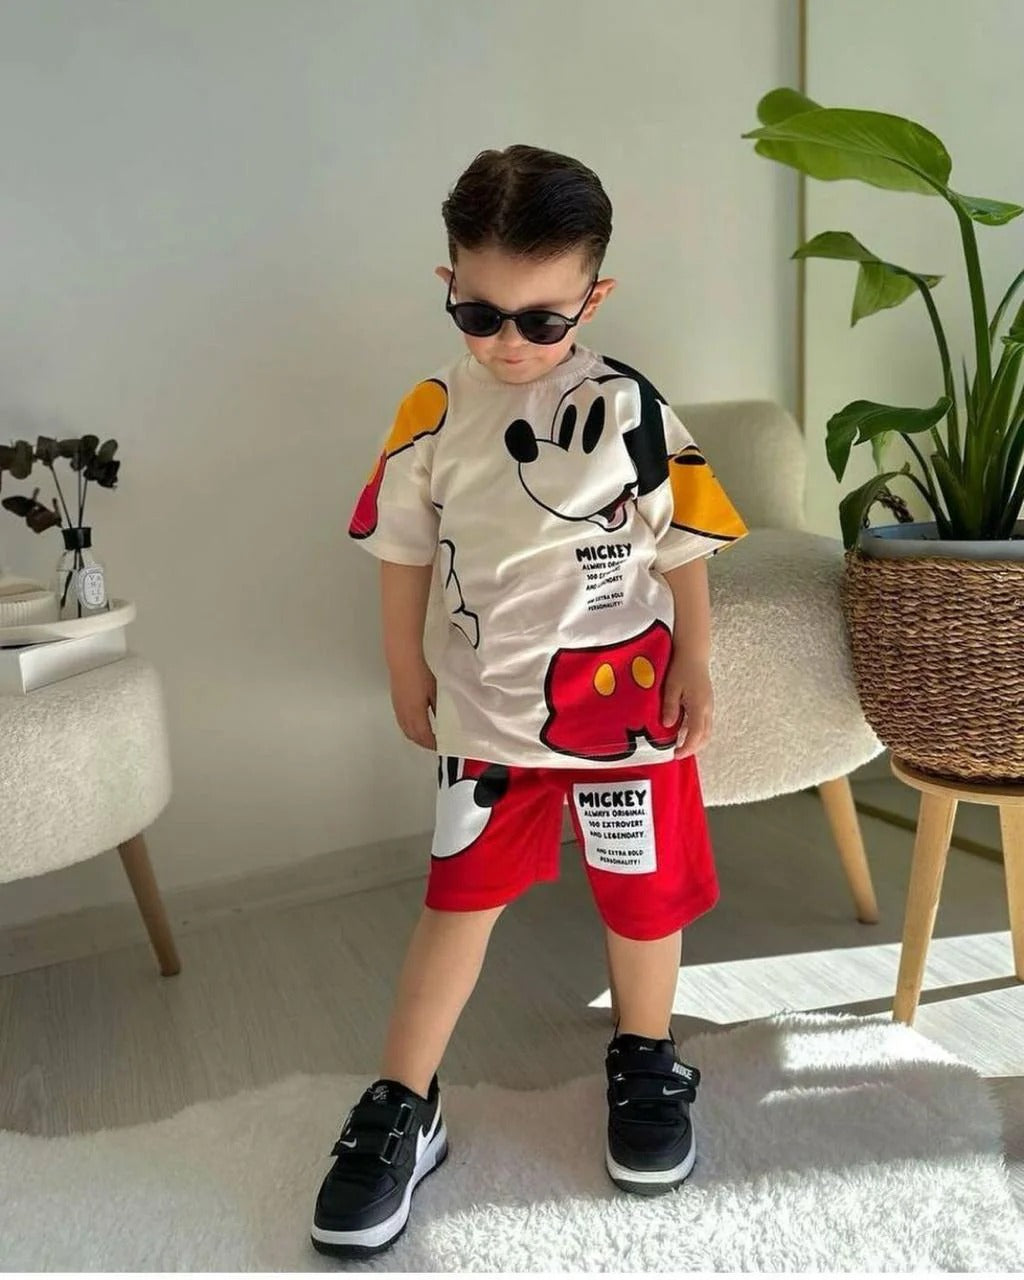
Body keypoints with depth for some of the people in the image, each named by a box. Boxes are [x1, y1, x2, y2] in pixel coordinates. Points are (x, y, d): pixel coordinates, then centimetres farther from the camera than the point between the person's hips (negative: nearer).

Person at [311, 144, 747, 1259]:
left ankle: (645, 1061, 41)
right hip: (487, 707, 1)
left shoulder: (631, 410, -10)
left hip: (626, 698, 0)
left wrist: (695, 664, 2)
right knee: (460, 898, 9)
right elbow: (406, 551, 4)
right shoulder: (433, 415, -6)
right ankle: (399, 1111, 24)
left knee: (644, 891, 14)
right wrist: (406, 669, 9)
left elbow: (683, 548, -1)